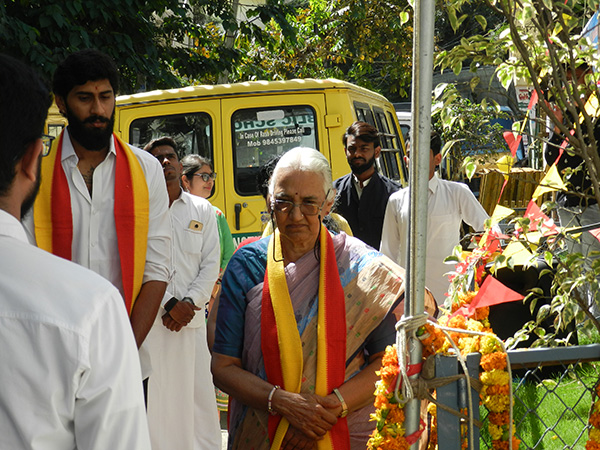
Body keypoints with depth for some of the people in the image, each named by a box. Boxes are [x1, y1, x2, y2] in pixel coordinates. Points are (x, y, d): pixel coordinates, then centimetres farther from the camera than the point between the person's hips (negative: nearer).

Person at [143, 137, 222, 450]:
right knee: (154, 401, -4)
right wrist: (168, 305, -10)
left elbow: (210, 266, 8)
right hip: (150, 319, -2)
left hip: (192, 320, 3)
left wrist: (188, 302, -6)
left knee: (199, 395, 1)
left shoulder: (202, 210, 13)